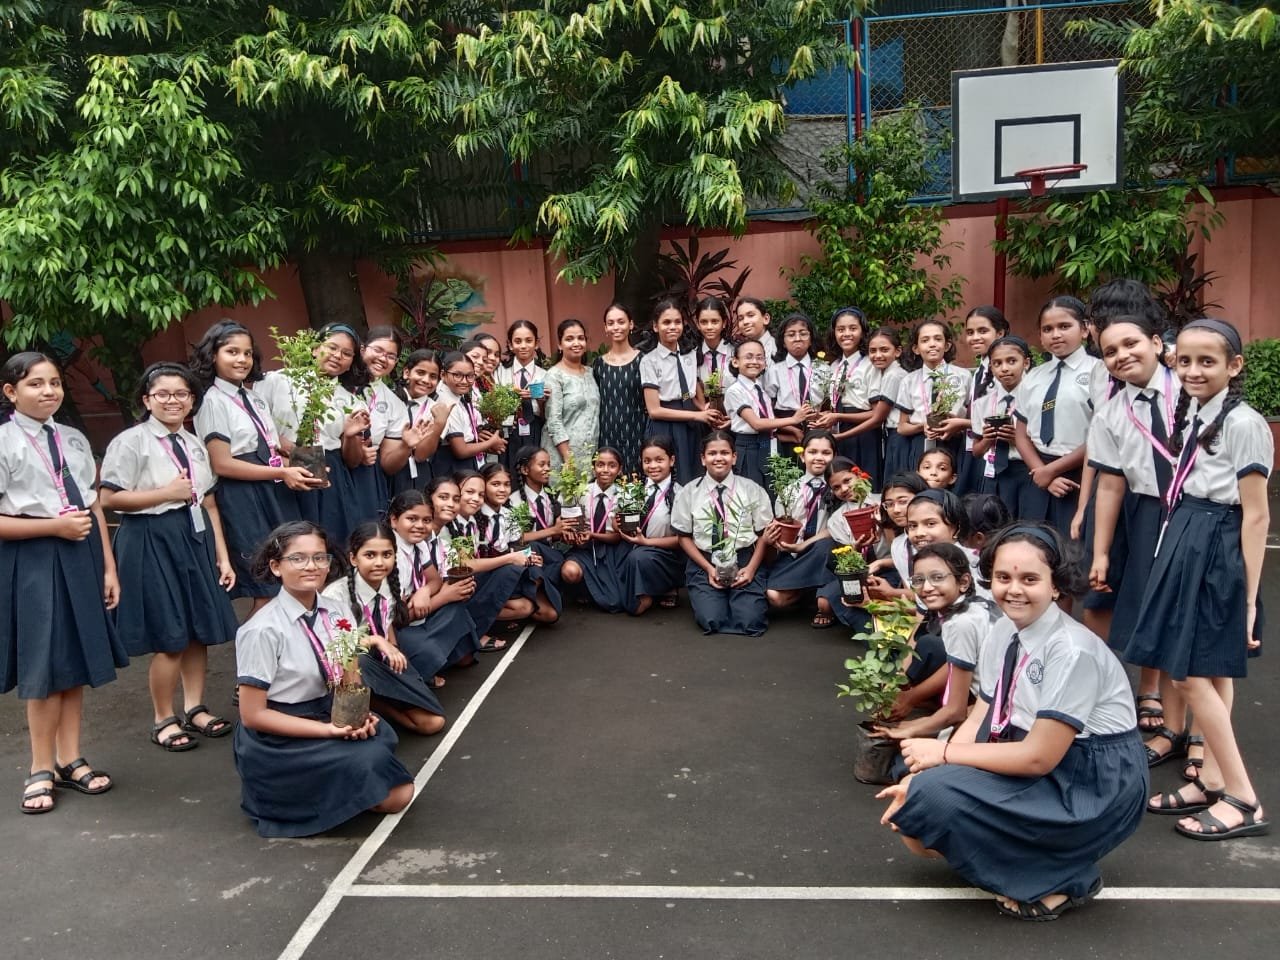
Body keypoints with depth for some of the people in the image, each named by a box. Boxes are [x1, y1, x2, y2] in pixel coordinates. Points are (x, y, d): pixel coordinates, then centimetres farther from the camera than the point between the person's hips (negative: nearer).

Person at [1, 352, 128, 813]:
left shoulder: (74, 440, 7)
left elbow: (95, 507, 9)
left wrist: (108, 567, 6)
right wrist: (57, 526, -15)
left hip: (80, 555, 5)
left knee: (76, 661, 12)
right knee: (45, 666, 3)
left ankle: (70, 760, 26)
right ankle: (42, 769, 20)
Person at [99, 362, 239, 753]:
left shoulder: (195, 444, 12)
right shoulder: (131, 441, -7)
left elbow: (209, 503, 12)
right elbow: (108, 498, -14)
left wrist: (222, 555, 8)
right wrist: (166, 493, -14)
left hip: (196, 538, 6)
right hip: (153, 541, -6)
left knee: (200, 629, 11)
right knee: (170, 637, -1)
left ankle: (195, 708, 27)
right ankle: (163, 720, 16)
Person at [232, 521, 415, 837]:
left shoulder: (337, 612, -2)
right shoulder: (263, 631, -19)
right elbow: (253, 715, -16)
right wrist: (331, 730, -21)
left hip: (332, 719, 6)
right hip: (278, 742, -5)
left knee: (400, 793, -8)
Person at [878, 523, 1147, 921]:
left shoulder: (1072, 651, -24)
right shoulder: (1003, 632, 0)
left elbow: (1039, 757, -24)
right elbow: (978, 722, 2)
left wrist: (944, 753, -16)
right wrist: (919, 781, -9)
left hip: (1095, 788, -8)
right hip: (1033, 763, 8)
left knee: (940, 796, -22)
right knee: (924, 786, -7)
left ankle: (1059, 878, -4)